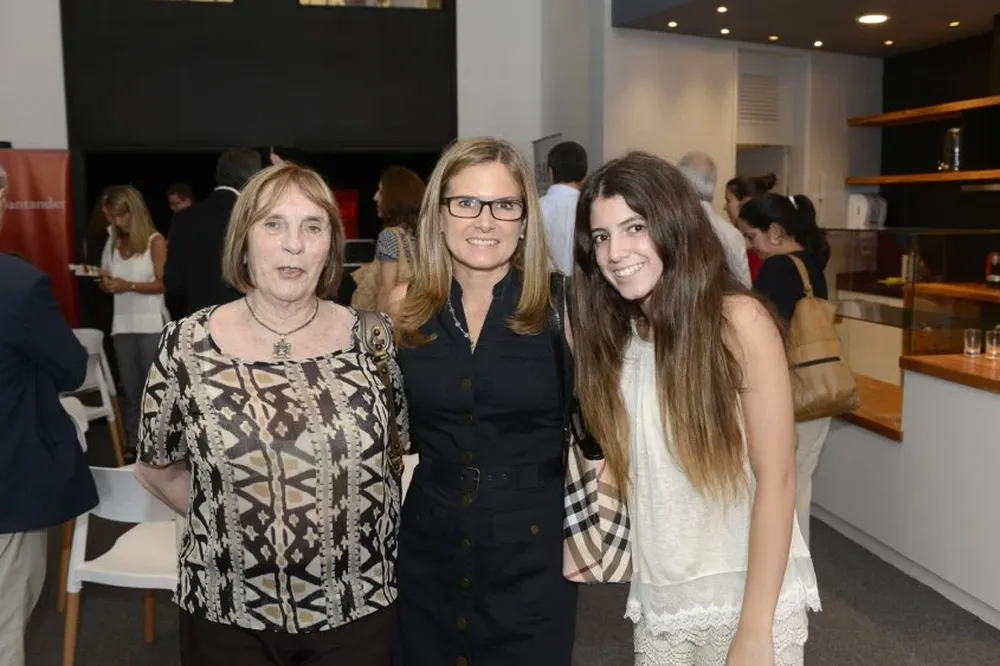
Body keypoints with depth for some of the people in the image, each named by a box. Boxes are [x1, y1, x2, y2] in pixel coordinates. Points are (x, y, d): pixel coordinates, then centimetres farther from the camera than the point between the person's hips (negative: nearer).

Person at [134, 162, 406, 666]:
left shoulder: (374, 338, -6)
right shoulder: (186, 345, -7)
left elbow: (400, 448, 8)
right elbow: (157, 468, 6)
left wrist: (355, 519, 5)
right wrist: (231, 521, 5)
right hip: (225, 612, 0)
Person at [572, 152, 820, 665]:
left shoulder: (739, 321, -13)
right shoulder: (613, 336, 3)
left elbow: (776, 479, -14)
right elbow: (627, 467, 8)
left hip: (745, 596, -4)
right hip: (658, 602, 5)